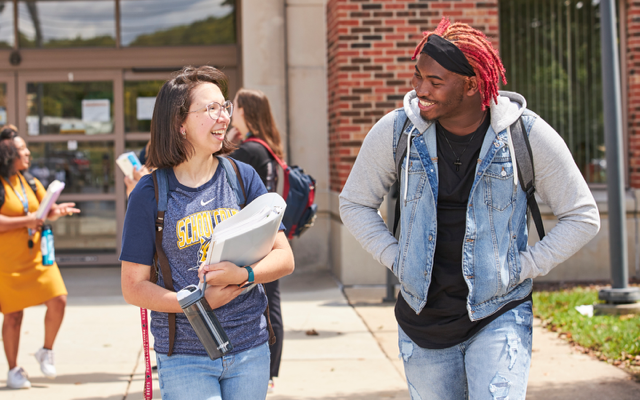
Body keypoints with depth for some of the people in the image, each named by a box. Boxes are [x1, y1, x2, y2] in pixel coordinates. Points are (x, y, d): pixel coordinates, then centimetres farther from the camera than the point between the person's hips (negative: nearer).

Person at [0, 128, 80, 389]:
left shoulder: (29, 182, 10)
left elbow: (46, 209, 11)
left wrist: (57, 211, -11)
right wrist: (26, 221, -19)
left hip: (37, 255, 6)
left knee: (58, 301, -6)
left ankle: (46, 351, 17)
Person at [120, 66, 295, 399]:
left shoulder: (243, 177, 4)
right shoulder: (150, 193, -3)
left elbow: (284, 258, 3)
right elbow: (133, 287, -2)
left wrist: (243, 274, -18)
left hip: (250, 350, 3)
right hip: (184, 357, -3)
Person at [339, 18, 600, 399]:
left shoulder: (527, 135, -10)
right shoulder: (396, 131, -5)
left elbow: (582, 217, 0)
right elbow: (355, 203, 10)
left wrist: (523, 268, -6)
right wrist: (396, 258, 0)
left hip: (498, 316, -2)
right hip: (423, 321, 3)